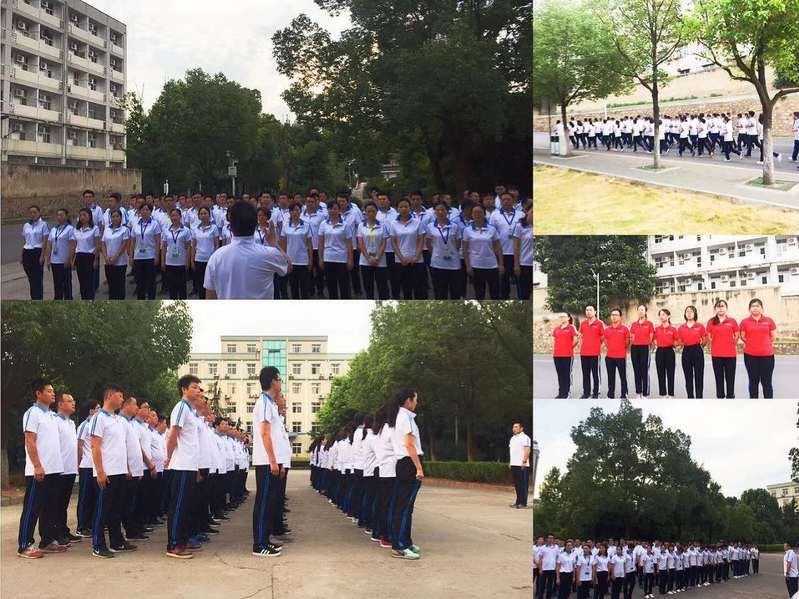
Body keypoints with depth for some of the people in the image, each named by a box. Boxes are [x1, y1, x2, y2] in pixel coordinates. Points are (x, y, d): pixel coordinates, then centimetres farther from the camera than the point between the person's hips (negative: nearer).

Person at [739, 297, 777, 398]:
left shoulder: (769, 321, 2)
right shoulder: (745, 322, 0)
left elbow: (773, 336, 10)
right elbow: (742, 337, 9)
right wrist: (751, 344, 9)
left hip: (767, 355, 0)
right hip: (750, 355, 0)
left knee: (766, 382, 2)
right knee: (753, 381, 9)